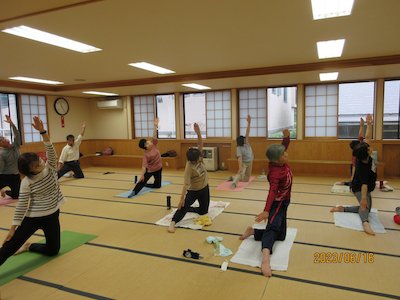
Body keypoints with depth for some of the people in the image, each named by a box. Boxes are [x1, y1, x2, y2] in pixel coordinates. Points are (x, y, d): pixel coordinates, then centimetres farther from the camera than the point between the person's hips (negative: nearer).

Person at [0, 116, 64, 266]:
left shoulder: (50, 168, -7)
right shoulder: (27, 182, -15)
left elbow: (51, 152, -23)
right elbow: (21, 205, -13)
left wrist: (42, 132, -36)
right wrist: (13, 227, -14)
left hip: (52, 215, 4)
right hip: (33, 217, -3)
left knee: (53, 250, 13)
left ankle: (28, 246, 37)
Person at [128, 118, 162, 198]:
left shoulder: (154, 145, -8)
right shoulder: (146, 154, -21)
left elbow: (154, 136, -17)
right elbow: (144, 165, -26)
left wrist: (155, 126, -23)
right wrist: (142, 174, -35)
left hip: (158, 169, 5)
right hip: (150, 170, -5)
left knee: (158, 185, 13)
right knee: (143, 181, -19)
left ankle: (144, 185, 32)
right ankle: (134, 191, -16)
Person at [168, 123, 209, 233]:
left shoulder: (198, 158, -12)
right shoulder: (189, 167, -28)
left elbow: (200, 144, -21)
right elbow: (186, 184, -31)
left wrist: (198, 133, -36)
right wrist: (182, 199, -33)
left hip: (204, 188, 7)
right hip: (193, 190, -7)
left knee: (203, 211, 13)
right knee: (184, 206, -26)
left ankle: (187, 208, 32)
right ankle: (173, 223, -24)